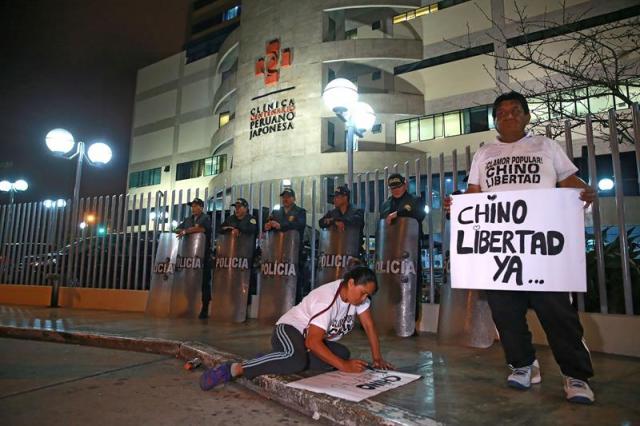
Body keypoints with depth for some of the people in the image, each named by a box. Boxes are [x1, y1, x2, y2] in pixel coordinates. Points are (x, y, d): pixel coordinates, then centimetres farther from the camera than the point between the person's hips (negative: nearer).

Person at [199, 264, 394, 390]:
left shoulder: (358, 293, -6)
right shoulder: (327, 299, -30)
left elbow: (369, 326, 0)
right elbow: (312, 342, -34)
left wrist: (378, 358, -9)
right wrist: (344, 366, -33)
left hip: (314, 340, 9)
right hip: (290, 330, -9)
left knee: (343, 354, -17)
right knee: (296, 359, -40)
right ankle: (235, 369, -29)